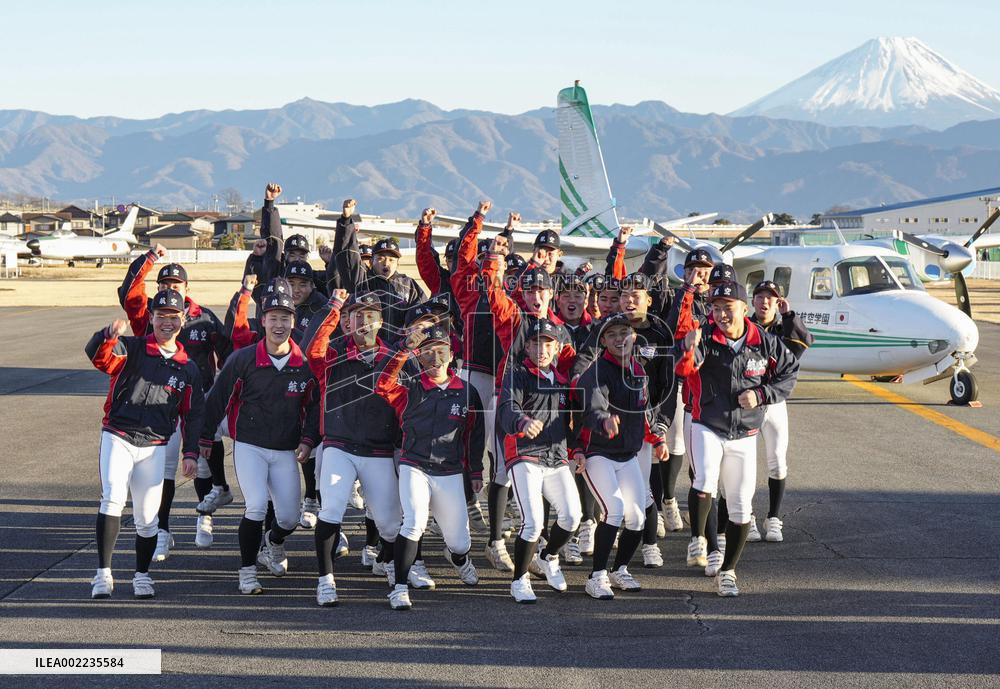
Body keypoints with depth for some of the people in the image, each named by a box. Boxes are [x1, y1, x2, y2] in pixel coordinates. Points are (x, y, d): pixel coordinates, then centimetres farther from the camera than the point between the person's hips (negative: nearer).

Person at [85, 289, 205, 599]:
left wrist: (191, 453, 6)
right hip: (117, 437, -3)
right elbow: (98, 357, -18)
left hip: (154, 447, 3)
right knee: (113, 498, -20)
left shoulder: (189, 369, 12)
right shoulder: (131, 349, 2)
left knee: (147, 517, 3)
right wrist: (109, 336, -39)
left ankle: (142, 575, 22)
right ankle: (103, 573, -15)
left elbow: (193, 414, 16)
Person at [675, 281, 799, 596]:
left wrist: (760, 395, -9)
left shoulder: (765, 343, -5)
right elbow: (684, 369, -29)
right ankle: (698, 539, -2)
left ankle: (728, 570, 23)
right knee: (706, 481, -28)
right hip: (706, 427, -2)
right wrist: (689, 350, -52)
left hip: (744, 434, 2)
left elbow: (790, 373, 7)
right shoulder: (705, 339, -11)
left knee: (740, 507, 6)